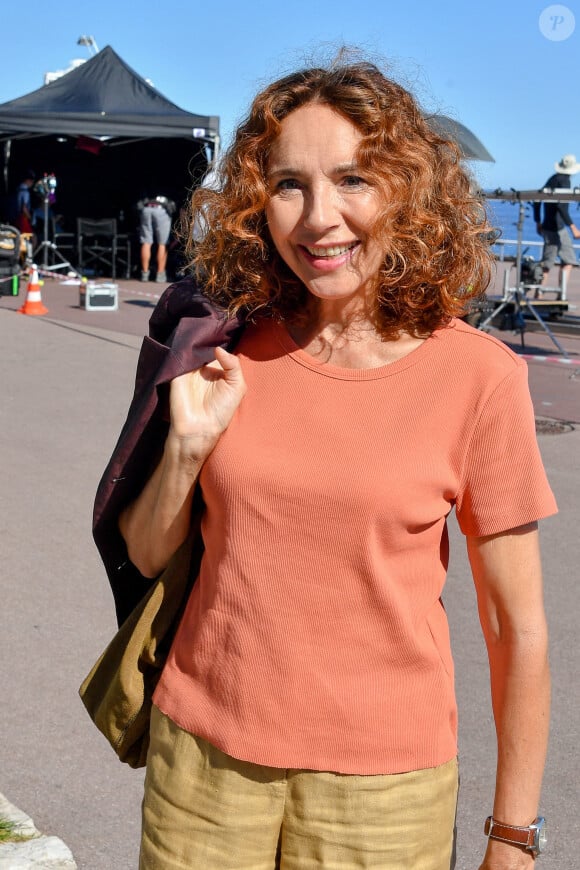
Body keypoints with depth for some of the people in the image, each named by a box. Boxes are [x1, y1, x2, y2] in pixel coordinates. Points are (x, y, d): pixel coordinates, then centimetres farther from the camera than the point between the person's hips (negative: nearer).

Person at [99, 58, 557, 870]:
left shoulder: (476, 374, -13)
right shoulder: (231, 349, -3)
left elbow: (518, 629, -7)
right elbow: (146, 554, 5)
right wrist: (187, 444, -13)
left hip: (380, 778, -2)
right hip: (204, 749, 3)